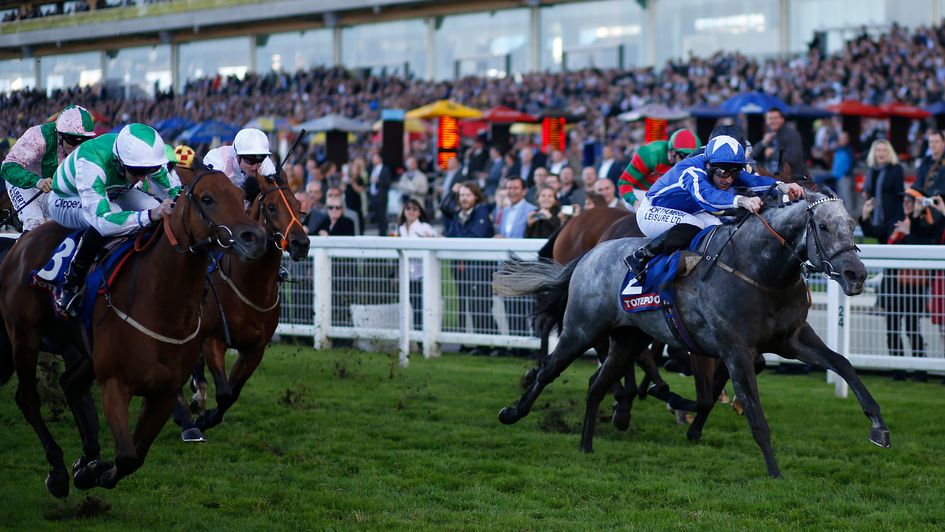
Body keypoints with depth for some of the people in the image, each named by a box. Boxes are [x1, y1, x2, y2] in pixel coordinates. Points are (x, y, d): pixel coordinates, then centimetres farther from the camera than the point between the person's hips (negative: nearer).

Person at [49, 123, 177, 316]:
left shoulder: (145, 155, -27)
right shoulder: (90, 164, -45)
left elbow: (176, 191, -15)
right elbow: (103, 220, -52)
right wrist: (150, 215, -62)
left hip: (113, 194, 6)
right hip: (67, 199, -6)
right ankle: (70, 286, -25)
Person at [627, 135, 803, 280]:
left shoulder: (725, 170, -13)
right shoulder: (690, 171, -37)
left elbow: (752, 180, -26)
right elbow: (705, 195, -56)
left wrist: (782, 187, -46)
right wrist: (741, 200, -73)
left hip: (686, 213, 9)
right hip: (652, 212, -9)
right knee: (693, 226, -33)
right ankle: (641, 256, -25)